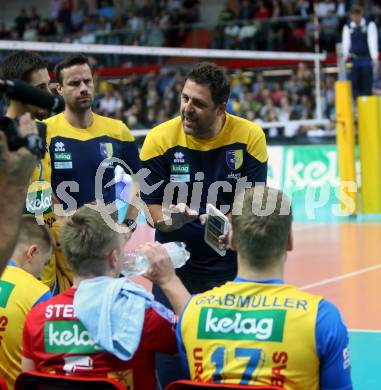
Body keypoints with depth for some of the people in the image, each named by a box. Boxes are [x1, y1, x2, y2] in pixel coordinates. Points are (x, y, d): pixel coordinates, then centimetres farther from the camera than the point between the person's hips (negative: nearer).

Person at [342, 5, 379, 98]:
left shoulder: (370, 25, 0)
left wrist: (375, 58, -21)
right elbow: (346, 42, 0)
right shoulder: (347, 27, 8)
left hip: (367, 59, -2)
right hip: (354, 60, 2)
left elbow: (372, 41, -10)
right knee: (355, 85, -2)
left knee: (367, 86, -2)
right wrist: (345, 54, -19)